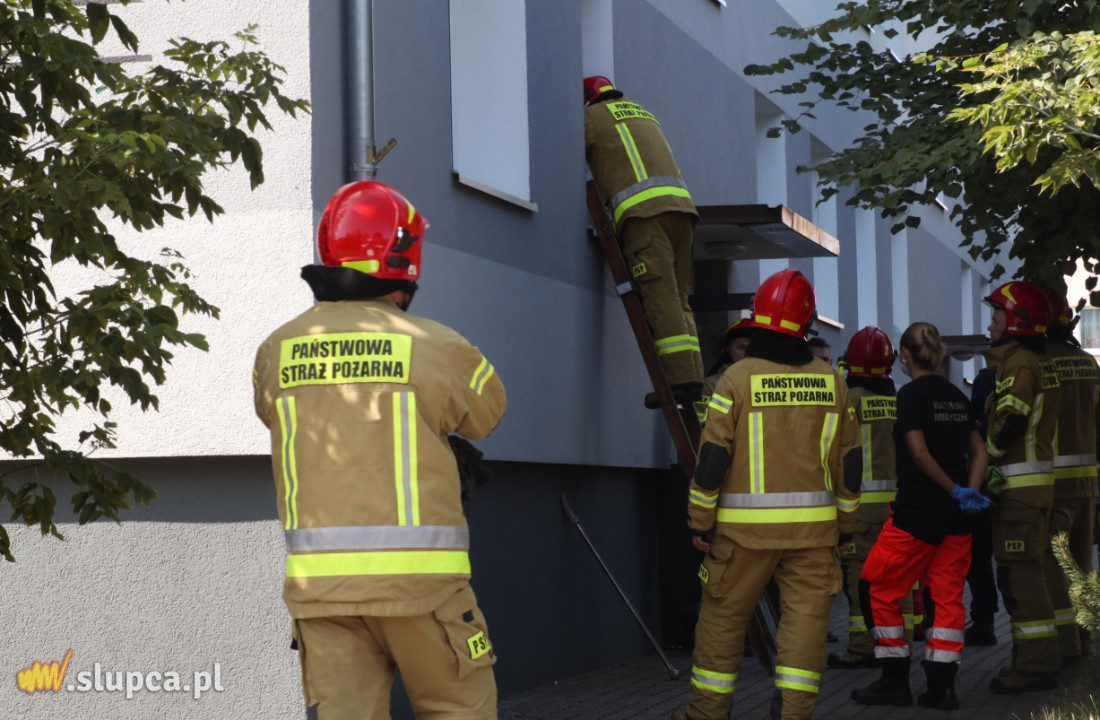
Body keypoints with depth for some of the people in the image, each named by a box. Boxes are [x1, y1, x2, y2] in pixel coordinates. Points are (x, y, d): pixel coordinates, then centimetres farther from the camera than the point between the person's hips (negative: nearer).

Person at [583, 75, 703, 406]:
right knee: (678, 298, 6)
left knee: (661, 298, -13)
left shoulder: (592, 116, 10)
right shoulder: (642, 112, 32)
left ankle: (680, 377, -20)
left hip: (643, 211, -7)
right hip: (680, 205, 7)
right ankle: (693, 376, -3)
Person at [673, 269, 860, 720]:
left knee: (723, 616, 9)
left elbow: (713, 458, -7)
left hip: (746, 527, -2)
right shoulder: (831, 382, 5)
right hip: (812, 526, 2)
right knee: (805, 616, 3)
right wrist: (845, 526, 18)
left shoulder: (738, 378, -6)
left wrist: (700, 522, 0)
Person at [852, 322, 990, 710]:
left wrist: (954, 489, -9)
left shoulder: (912, 394, -10)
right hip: (956, 517, 7)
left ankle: (895, 681, 7)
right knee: (947, 595, 9)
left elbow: (919, 452, -16)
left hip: (919, 511, -7)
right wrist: (969, 491, 0)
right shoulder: (957, 396, 11)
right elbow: (979, 451, 11)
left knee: (879, 589, 6)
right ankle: (941, 687, 7)